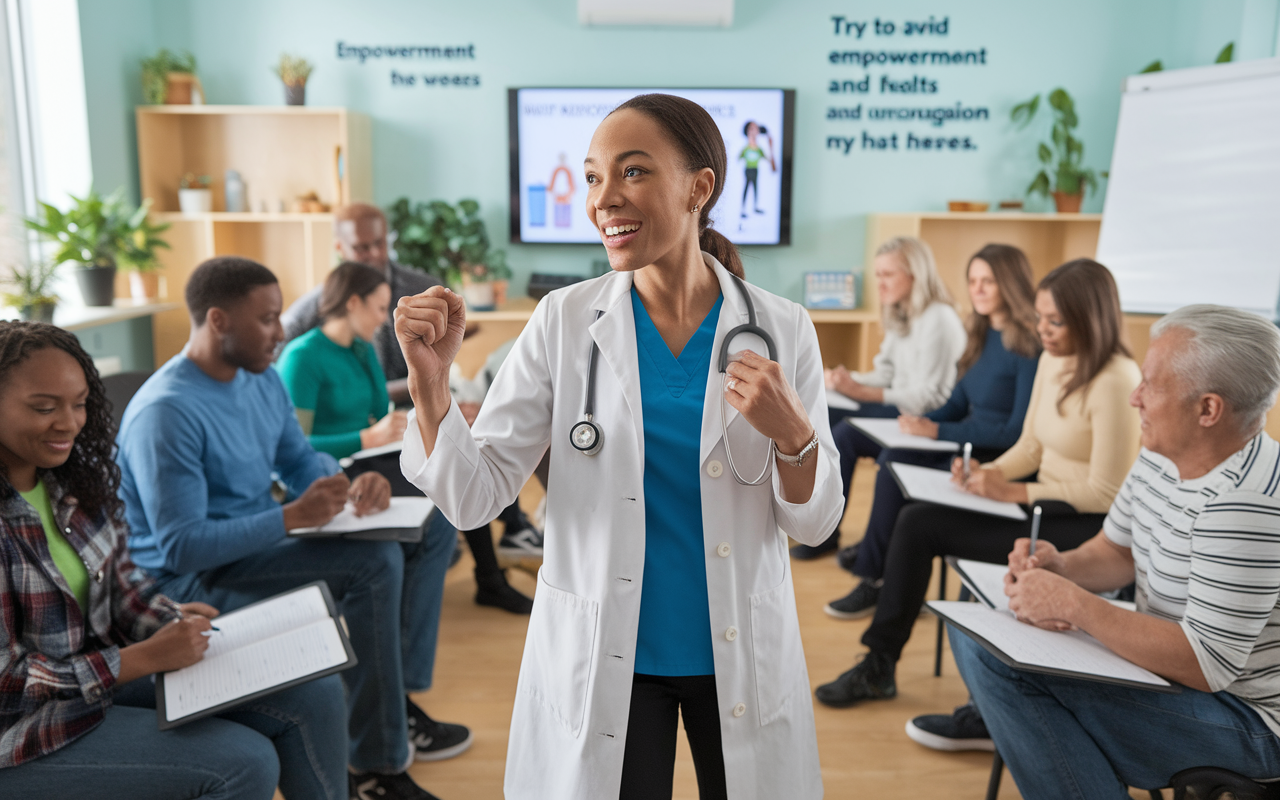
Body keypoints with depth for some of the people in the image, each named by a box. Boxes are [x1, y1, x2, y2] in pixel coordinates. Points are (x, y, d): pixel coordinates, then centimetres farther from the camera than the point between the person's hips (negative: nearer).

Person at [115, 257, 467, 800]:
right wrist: (293, 515, -31)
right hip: (198, 578, -9)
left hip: (264, 539, 9)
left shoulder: (261, 378, 3)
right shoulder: (166, 412, -23)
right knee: (374, 563, -31)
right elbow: (181, 549, -26)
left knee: (432, 526, 5)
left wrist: (353, 484, -9)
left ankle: (396, 698, 4)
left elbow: (301, 460, 13)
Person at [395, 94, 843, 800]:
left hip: (743, 658, 1)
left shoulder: (781, 329, -7)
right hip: (600, 662, -1)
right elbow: (475, 496, -9)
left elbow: (815, 522, -2)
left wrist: (792, 434, -20)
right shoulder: (565, 322, -8)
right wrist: (429, 380, -23)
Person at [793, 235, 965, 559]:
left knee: (844, 434, -24)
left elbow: (927, 396, -21)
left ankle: (827, 532, -11)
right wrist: (848, 380, -8)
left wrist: (861, 392, -28)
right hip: (899, 408, 9)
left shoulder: (939, 320, -16)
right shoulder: (901, 316, 13)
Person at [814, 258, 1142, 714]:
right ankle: (878, 667, 2)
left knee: (924, 528, -25)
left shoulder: (1116, 383, -20)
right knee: (914, 519, -9)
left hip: (1087, 524, -8)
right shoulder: (1053, 361, 6)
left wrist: (1014, 491, -19)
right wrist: (988, 472, -6)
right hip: (1044, 502, 8)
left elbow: (1105, 494, -19)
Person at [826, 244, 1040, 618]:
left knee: (897, 466, -22)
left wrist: (939, 431, -18)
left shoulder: (1029, 346, -15)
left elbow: (1019, 431, -17)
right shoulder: (983, 334, 11)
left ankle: (875, 580, -7)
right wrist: (921, 423, -3)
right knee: (891, 459, -16)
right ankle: (874, 559, -7)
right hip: (970, 446, 8)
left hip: (1000, 463, -8)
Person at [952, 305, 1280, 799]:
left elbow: (1206, 665, -30)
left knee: (1005, 663, -25)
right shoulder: (1162, 453, -1)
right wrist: (1062, 564, -12)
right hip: (1165, 668, 9)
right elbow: (1118, 552, 10)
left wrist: (1074, 604, -26)